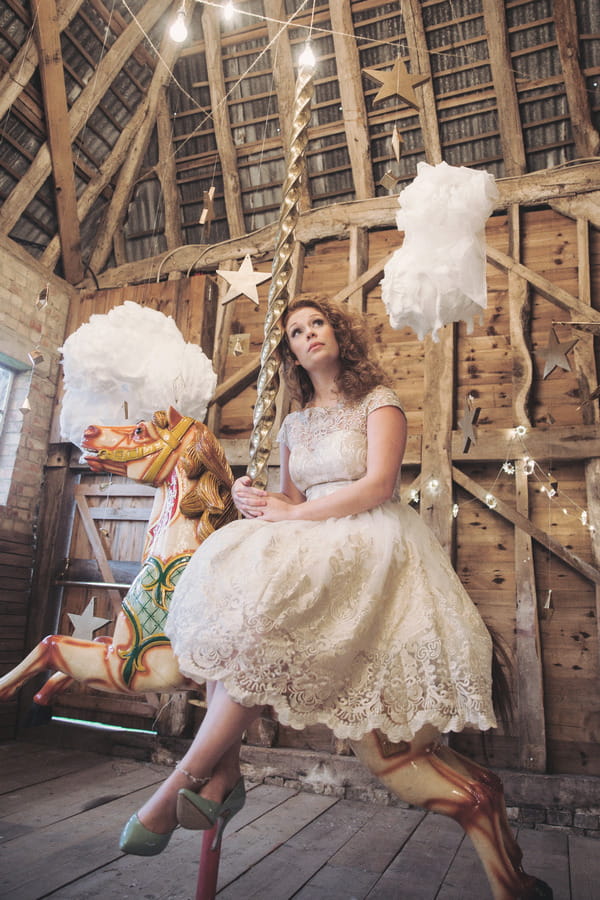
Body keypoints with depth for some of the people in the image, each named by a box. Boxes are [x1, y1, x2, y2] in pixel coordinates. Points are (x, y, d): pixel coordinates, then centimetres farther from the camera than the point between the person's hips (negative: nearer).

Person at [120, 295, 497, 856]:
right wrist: (255, 502, -3)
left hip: (370, 540, -5)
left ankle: (186, 778, -22)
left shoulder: (378, 401, 4)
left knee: (262, 613, -31)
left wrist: (292, 514, -12)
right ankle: (224, 770, -23)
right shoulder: (294, 424, 20)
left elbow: (378, 485, -10)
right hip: (311, 545, 6)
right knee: (228, 588, -24)